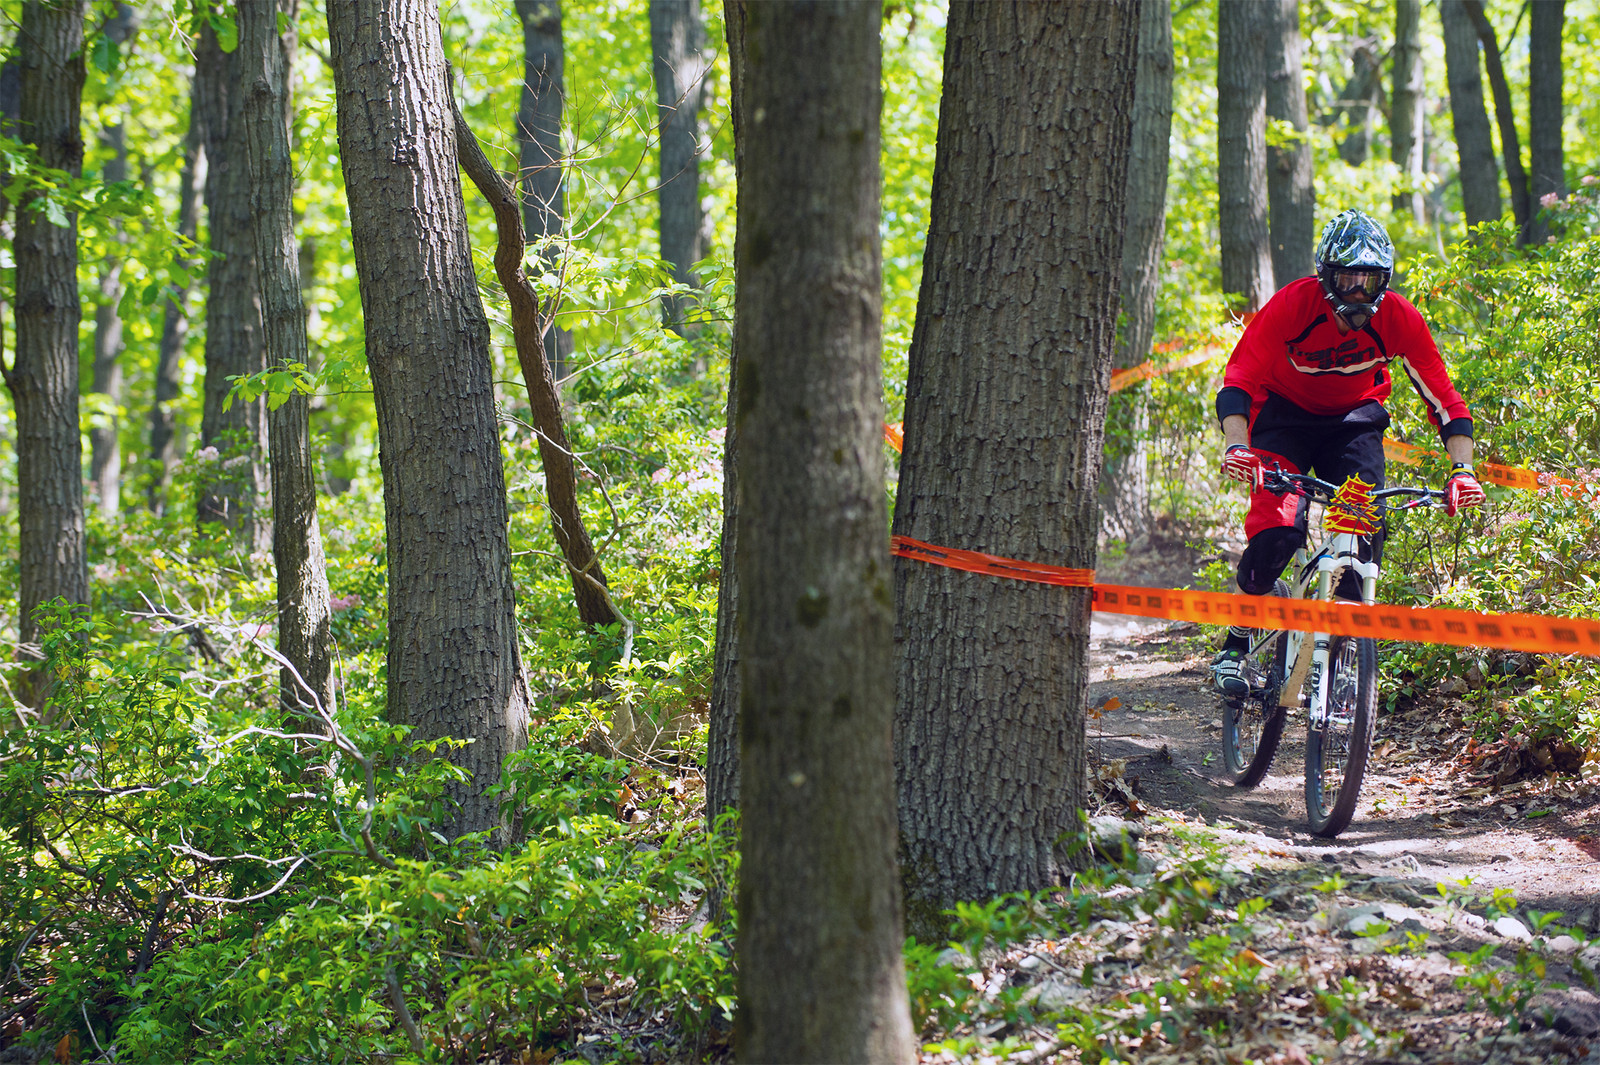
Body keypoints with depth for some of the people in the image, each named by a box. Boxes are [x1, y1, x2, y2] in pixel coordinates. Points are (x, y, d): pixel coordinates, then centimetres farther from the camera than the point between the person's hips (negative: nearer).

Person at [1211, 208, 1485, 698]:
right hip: (1285, 414, -2)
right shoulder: (1292, 305, -27)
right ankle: (1235, 644, -5)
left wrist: (1462, 468, -31)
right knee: (1278, 531, -24)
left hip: (1354, 419, 2)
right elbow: (1239, 381, -29)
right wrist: (1236, 445, -47)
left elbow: (1443, 397, -17)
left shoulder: (1398, 319, -22)